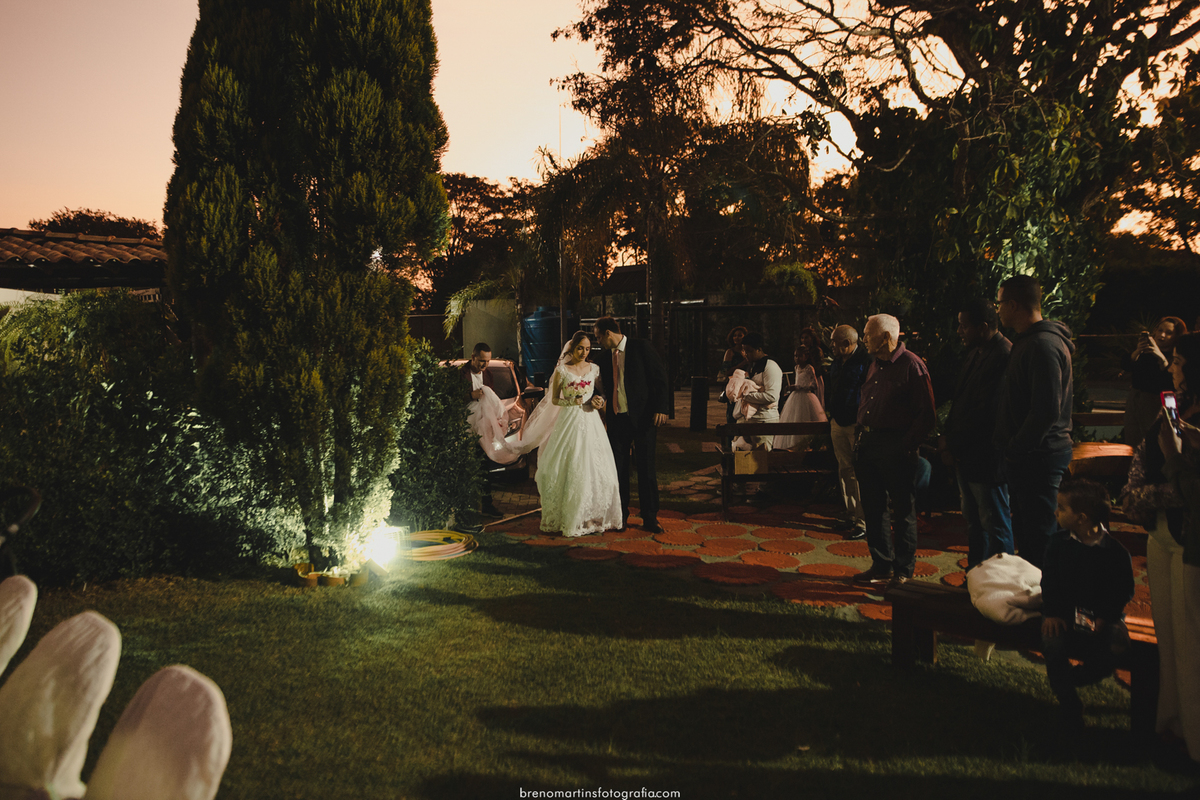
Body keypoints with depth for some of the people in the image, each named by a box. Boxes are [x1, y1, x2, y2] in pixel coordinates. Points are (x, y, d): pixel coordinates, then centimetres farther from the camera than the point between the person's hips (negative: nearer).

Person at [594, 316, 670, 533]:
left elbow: (660, 377, -7)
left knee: (646, 468, 0)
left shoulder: (641, 347, -4)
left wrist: (660, 408, -15)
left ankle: (649, 518, 10)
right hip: (617, 418, 5)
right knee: (618, 468, 7)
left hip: (642, 417, -5)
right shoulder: (605, 358, 12)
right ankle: (620, 516, 19)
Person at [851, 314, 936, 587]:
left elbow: (927, 415, -12)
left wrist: (907, 446, -17)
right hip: (868, 444, 8)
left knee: (903, 510, 2)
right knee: (873, 508, 12)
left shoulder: (911, 365, -10)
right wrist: (861, 437, 10)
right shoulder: (875, 365, 15)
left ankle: (904, 570, 12)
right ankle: (882, 565, 24)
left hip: (895, 446, -8)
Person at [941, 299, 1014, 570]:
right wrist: (948, 438, 5)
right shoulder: (974, 353, 14)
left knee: (994, 526, 1)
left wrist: (954, 446, -16)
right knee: (974, 522, 18)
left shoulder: (1003, 357, -18)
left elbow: (985, 412, -21)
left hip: (986, 458, -10)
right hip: (966, 455, 10)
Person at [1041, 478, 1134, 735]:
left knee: (1114, 650, -30)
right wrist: (1051, 614, -10)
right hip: (1064, 613, 1)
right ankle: (1069, 705, -7)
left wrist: (1105, 618, -17)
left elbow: (1124, 591, -3)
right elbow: (1048, 581, 3)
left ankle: (1063, 679, 0)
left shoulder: (1115, 551, -8)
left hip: (1103, 616, -1)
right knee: (1052, 644, -29)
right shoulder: (1058, 543, 0)